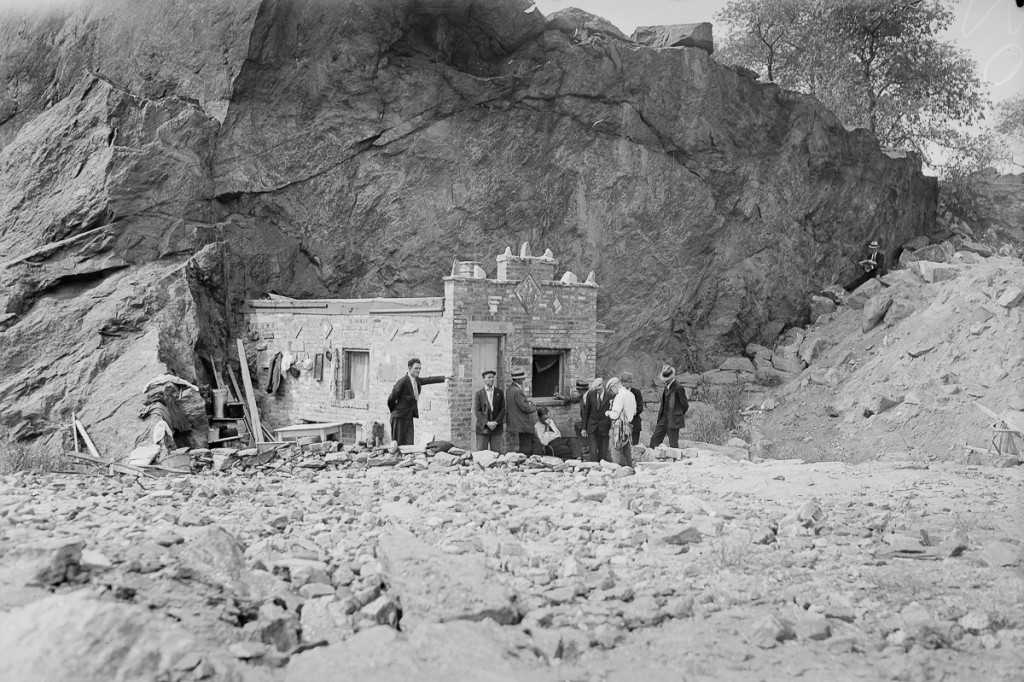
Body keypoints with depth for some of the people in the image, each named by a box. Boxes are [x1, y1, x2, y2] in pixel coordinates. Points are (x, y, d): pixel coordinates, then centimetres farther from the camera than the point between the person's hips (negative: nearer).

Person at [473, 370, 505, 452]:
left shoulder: (499, 393, 11)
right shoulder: (479, 394, 5)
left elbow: (502, 409, 5)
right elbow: (477, 411, -2)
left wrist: (496, 422, -9)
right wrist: (487, 423, -12)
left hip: (496, 428, 1)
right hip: (483, 428, -1)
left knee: (496, 453, -1)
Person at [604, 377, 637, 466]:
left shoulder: (619, 396, -15)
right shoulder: (631, 394, 11)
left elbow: (615, 415, -17)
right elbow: (634, 412, 19)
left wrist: (608, 413, 1)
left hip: (619, 426, -8)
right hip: (628, 426, 8)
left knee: (616, 452, -4)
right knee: (627, 452, 13)